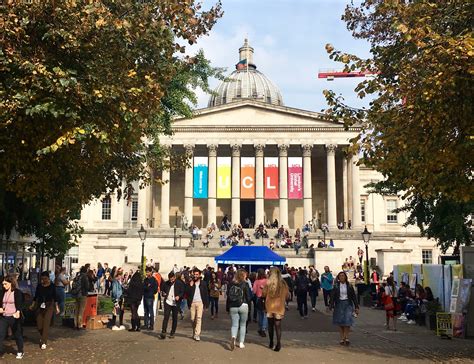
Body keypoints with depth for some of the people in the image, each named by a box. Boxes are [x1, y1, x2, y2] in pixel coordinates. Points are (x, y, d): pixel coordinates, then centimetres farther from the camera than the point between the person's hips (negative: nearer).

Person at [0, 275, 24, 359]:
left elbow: (19, 304, -18)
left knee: (17, 334, 9)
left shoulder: (17, 293, -9)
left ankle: (20, 352, 25)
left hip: (14, 317, -4)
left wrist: (18, 312, -37)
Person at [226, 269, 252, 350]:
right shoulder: (245, 284, -7)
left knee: (234, 324, 5)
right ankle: (241, 343, 13)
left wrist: (227, 308, 11)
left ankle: (233, 337, -22)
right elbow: (249, 296, -7)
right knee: (243, 325, 12)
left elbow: (228, 296, 5)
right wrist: (248, 304, 11)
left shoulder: (231, 284, 2)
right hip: (243, 306, -2)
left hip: (233, 307, 2)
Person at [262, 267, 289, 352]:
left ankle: (271, 343, 23)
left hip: (269, 306, 0)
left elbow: (264, 294, -3)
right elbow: (286, 295, 4)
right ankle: (278, 343, -11)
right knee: (278, 325, 1)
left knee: (270, 325, 15)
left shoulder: (268, 282, -10)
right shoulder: (283, 283, -3)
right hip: (279, 307, 1)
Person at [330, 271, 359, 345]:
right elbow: (332, 297, -1)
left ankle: (346, 338, -5)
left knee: (347, 321, -13)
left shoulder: (349, 286, 3)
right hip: (339, 305, 1)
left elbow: (354, 297, 6)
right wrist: (331, 306, -11)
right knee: (340, 322, 2)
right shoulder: (336, 286, 2)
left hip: (348, 304, -1)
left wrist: (356, 307, 2)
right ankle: (342, 339, 9)